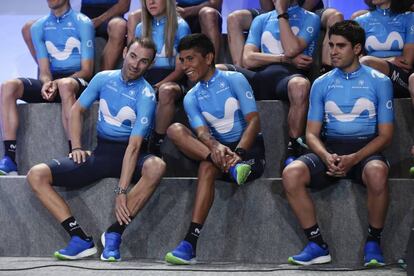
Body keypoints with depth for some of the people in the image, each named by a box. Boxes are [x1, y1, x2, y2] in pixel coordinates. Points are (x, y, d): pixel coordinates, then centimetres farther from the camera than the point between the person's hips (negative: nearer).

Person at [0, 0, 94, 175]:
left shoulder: (83, 23, 1)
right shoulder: (39, 27, 15)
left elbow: (87, 70, -4)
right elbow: (44, 70, 8)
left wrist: (58, 82, -19)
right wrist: (47, 83, -16)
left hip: (77, 81, -4)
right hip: (51, 83, 5)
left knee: (65, 85, -41)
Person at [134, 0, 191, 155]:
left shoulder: (180, 26, 1)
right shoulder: (141, 28, 16)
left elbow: (181, 68, -4)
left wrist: (157, 87, -17)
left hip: (172, 81, -4)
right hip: (146, 79, 4)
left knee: (166, 91, -41)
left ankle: (156, 143, -32)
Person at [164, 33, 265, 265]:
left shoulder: (234, 80, 0)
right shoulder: (191, 98, 11)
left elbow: (254, 121, -9)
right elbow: (202, 132, -7)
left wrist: (238, 152, -29)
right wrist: (216, 148, -33)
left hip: (249, 147, -4)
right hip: (216, 149, 4)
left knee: (207, 167, -35)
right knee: (175, 130, -20)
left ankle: (191, 243, -44)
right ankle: (232, 167, -38)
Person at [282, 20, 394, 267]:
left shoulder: (379, 82, 3)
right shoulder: (322, 84, 12)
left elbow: (385, 135, -1)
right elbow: (312, 133, 9)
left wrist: (353, 159, -17)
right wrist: (326, 157, -15)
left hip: (366, 149, -3)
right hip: (330, 149, 3)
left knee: (376, 173, -39)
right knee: (291, 174, -26)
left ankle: (373, 242, -17)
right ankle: (317, 245, -16)